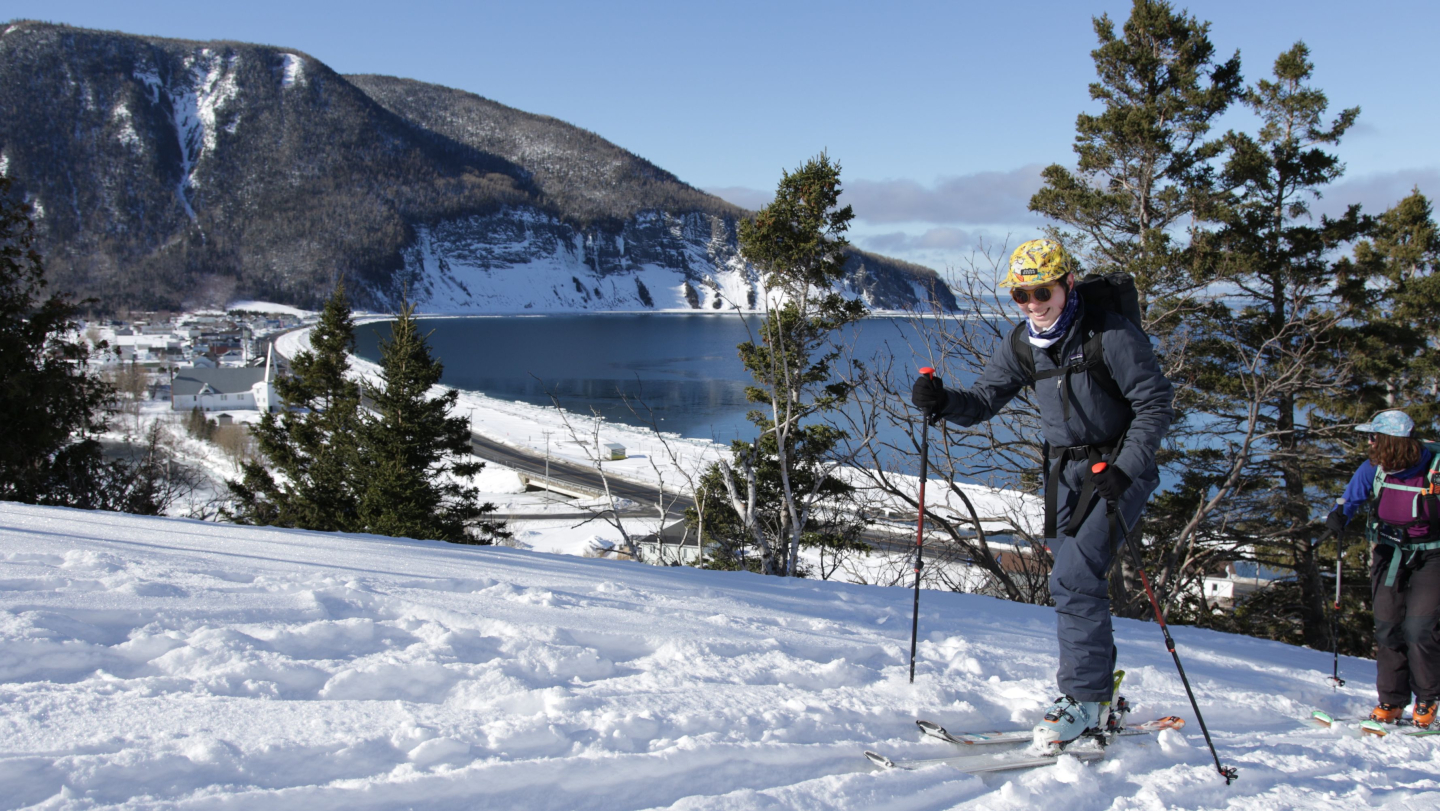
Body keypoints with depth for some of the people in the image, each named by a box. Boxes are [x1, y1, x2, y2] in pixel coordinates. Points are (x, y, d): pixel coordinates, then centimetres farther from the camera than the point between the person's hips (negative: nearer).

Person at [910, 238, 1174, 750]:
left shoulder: (1110, 336, -18)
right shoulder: (1023, 347, 0)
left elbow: (1156, 405, -15)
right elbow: (983, 401, 0)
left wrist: (1123, 471, -24)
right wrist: (942, 402, -21)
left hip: (1116, 467, -6)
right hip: (1064, 470, 6)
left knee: (1074, 579, -16)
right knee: (1077, 579, 13)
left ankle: (1085, 698, -5)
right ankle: (1095, 679, 31)